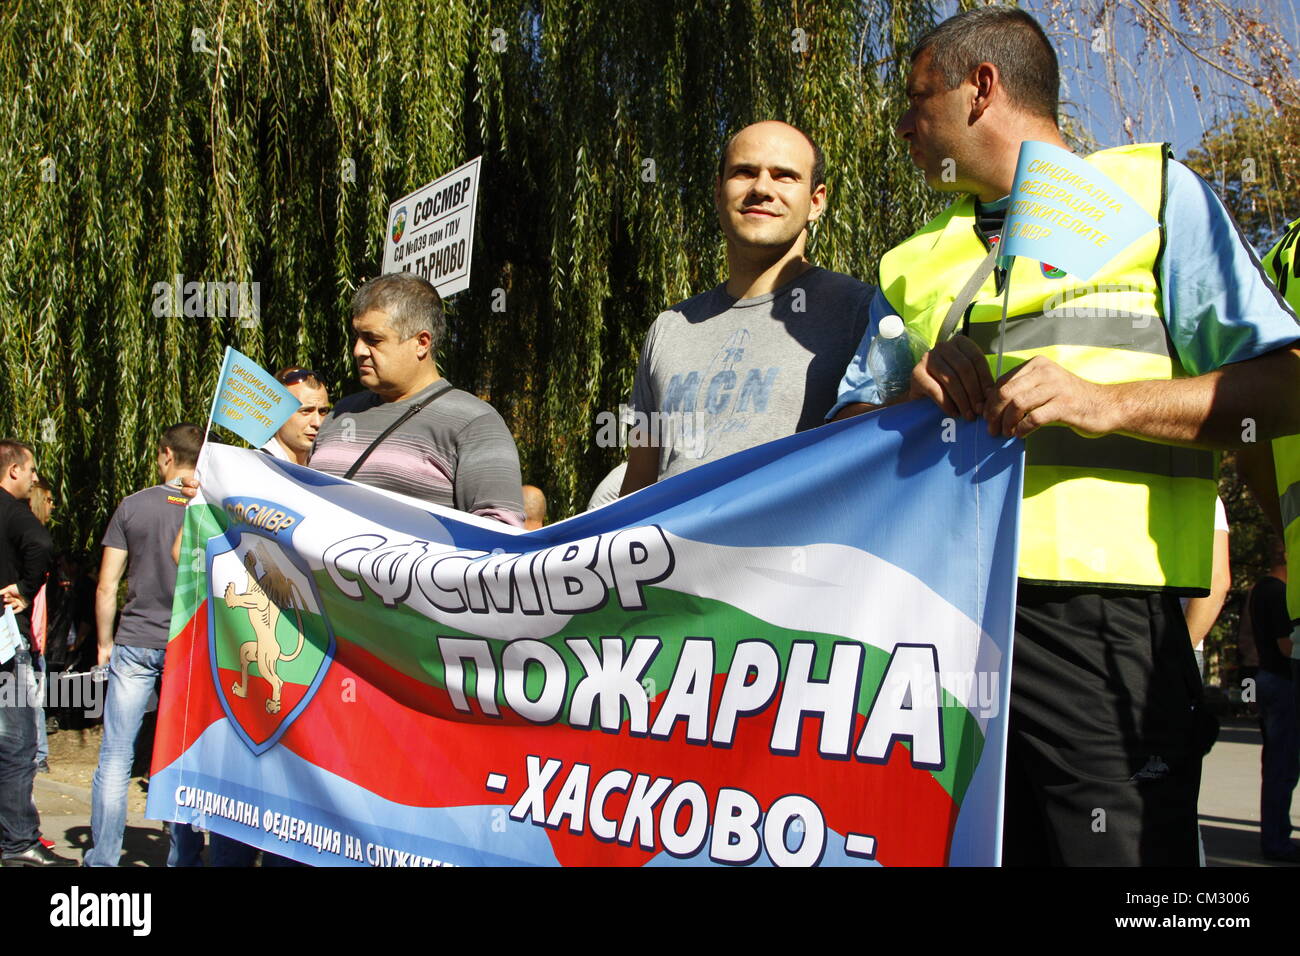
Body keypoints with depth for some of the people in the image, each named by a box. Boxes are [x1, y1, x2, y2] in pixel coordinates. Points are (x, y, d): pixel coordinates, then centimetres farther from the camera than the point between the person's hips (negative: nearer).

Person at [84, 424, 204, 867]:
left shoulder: (133, 506, 0)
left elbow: (106, 587, 1)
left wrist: (105, 643, 12)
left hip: (135, 644, 0)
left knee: (116, 756, 5)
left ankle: (102, 859, 6)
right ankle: (182, 858, 10)